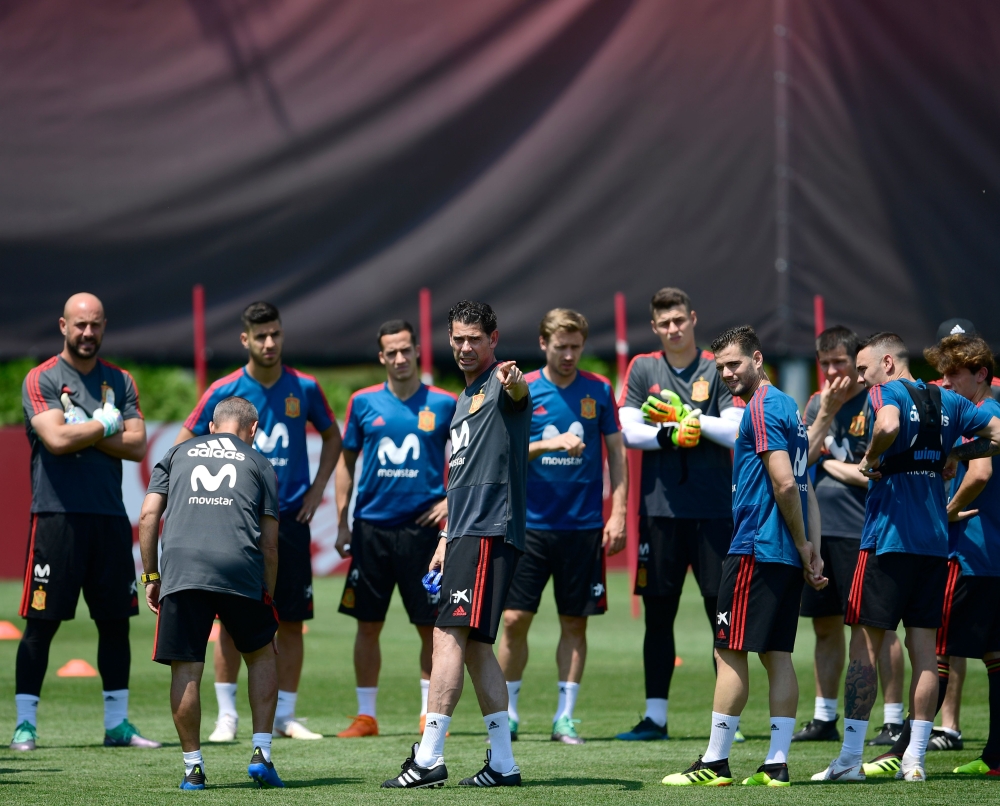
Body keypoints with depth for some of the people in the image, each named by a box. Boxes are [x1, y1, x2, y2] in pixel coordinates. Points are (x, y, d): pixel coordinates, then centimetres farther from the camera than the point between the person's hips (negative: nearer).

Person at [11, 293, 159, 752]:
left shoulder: (120, 382, 12)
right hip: (57, 515, -5)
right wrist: (106, 426, -4)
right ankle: (25, 724, 2)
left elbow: (137, 446, 0)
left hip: (109, 516, 5)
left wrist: (81, 432, -9)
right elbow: (57, 440, -16)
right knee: (41, 623, -4)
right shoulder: (41, 380, -2)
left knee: (115, 620, 7)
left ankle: (117, 723, 15)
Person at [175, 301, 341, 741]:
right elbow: (182, 448, 6)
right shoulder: (224, 391, -3)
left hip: (290, 519, 2)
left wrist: (317, 488, 9)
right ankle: (227, 716, 4)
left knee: (291, 622, 3)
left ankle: (285, 715, 12)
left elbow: (332, 436, 19)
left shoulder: (304, 388, 3)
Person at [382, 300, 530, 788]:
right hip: (466, 534, 10)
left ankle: (428, 758, -18)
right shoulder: (465, 398, 24)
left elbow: (520, 395, -33)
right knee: (474, 646, 8)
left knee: (450, 636, -15)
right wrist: (447, 538, 26)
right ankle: (502, 763, 9)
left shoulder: (500, 386, -5)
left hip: (489, 533, -10)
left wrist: (514, 381, -56)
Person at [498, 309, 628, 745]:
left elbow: (616, 452, 8)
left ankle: (565, 717, 10)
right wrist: (550, 444, -20)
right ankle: (508, 713, 9)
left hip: (584, 525, 1)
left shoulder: (599, 390, 5)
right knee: (515, 619, -4)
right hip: (531, 524, -1)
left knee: (575, 623, 3)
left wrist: (618, 513, 0)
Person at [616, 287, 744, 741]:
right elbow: (630, 431, 0)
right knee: (658, 613, 5)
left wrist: (687, 416, -12)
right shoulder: (642, 369, 9)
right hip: (660, 508, 2)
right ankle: (655, 717, 11)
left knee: (723, 611, -2)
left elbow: (737, 430, -6)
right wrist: (670, 434, -14)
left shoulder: (718, 369, 4)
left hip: (714, 510, -2)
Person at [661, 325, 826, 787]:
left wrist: (803, 545, -8)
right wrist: (812, 550, 13)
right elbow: (805, 488, 17)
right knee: (777, 655, 7)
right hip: (787, 555, 9)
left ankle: (715, 763, -3)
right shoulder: (789, 408, 18)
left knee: (730, 651, -5)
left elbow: (785, 483, -18)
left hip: (755, 550, -9)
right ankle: (776, 764, 4)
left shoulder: (761, 409, -12)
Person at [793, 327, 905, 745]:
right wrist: (826, 412, -7)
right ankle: (824, 718, 21)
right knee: (825, 626, 12)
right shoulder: (817, 403, 14)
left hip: (861, 530, -7)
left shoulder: (875, 404, -8)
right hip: (818, 528, 7)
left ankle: (894, 721, -3)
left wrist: (829, 464, -5)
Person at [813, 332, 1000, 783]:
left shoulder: (885, 393, -7)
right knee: (924, 650, 7)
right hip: (935, 542, 6)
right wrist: (955, 455, 17)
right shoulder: (945, 401, 13)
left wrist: (870, 458, -14)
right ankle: (914, 759, 6)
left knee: (864, 646, -1)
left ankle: (850, 759, -1)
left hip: (887, 538, -6)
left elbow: (889, 425, -30)